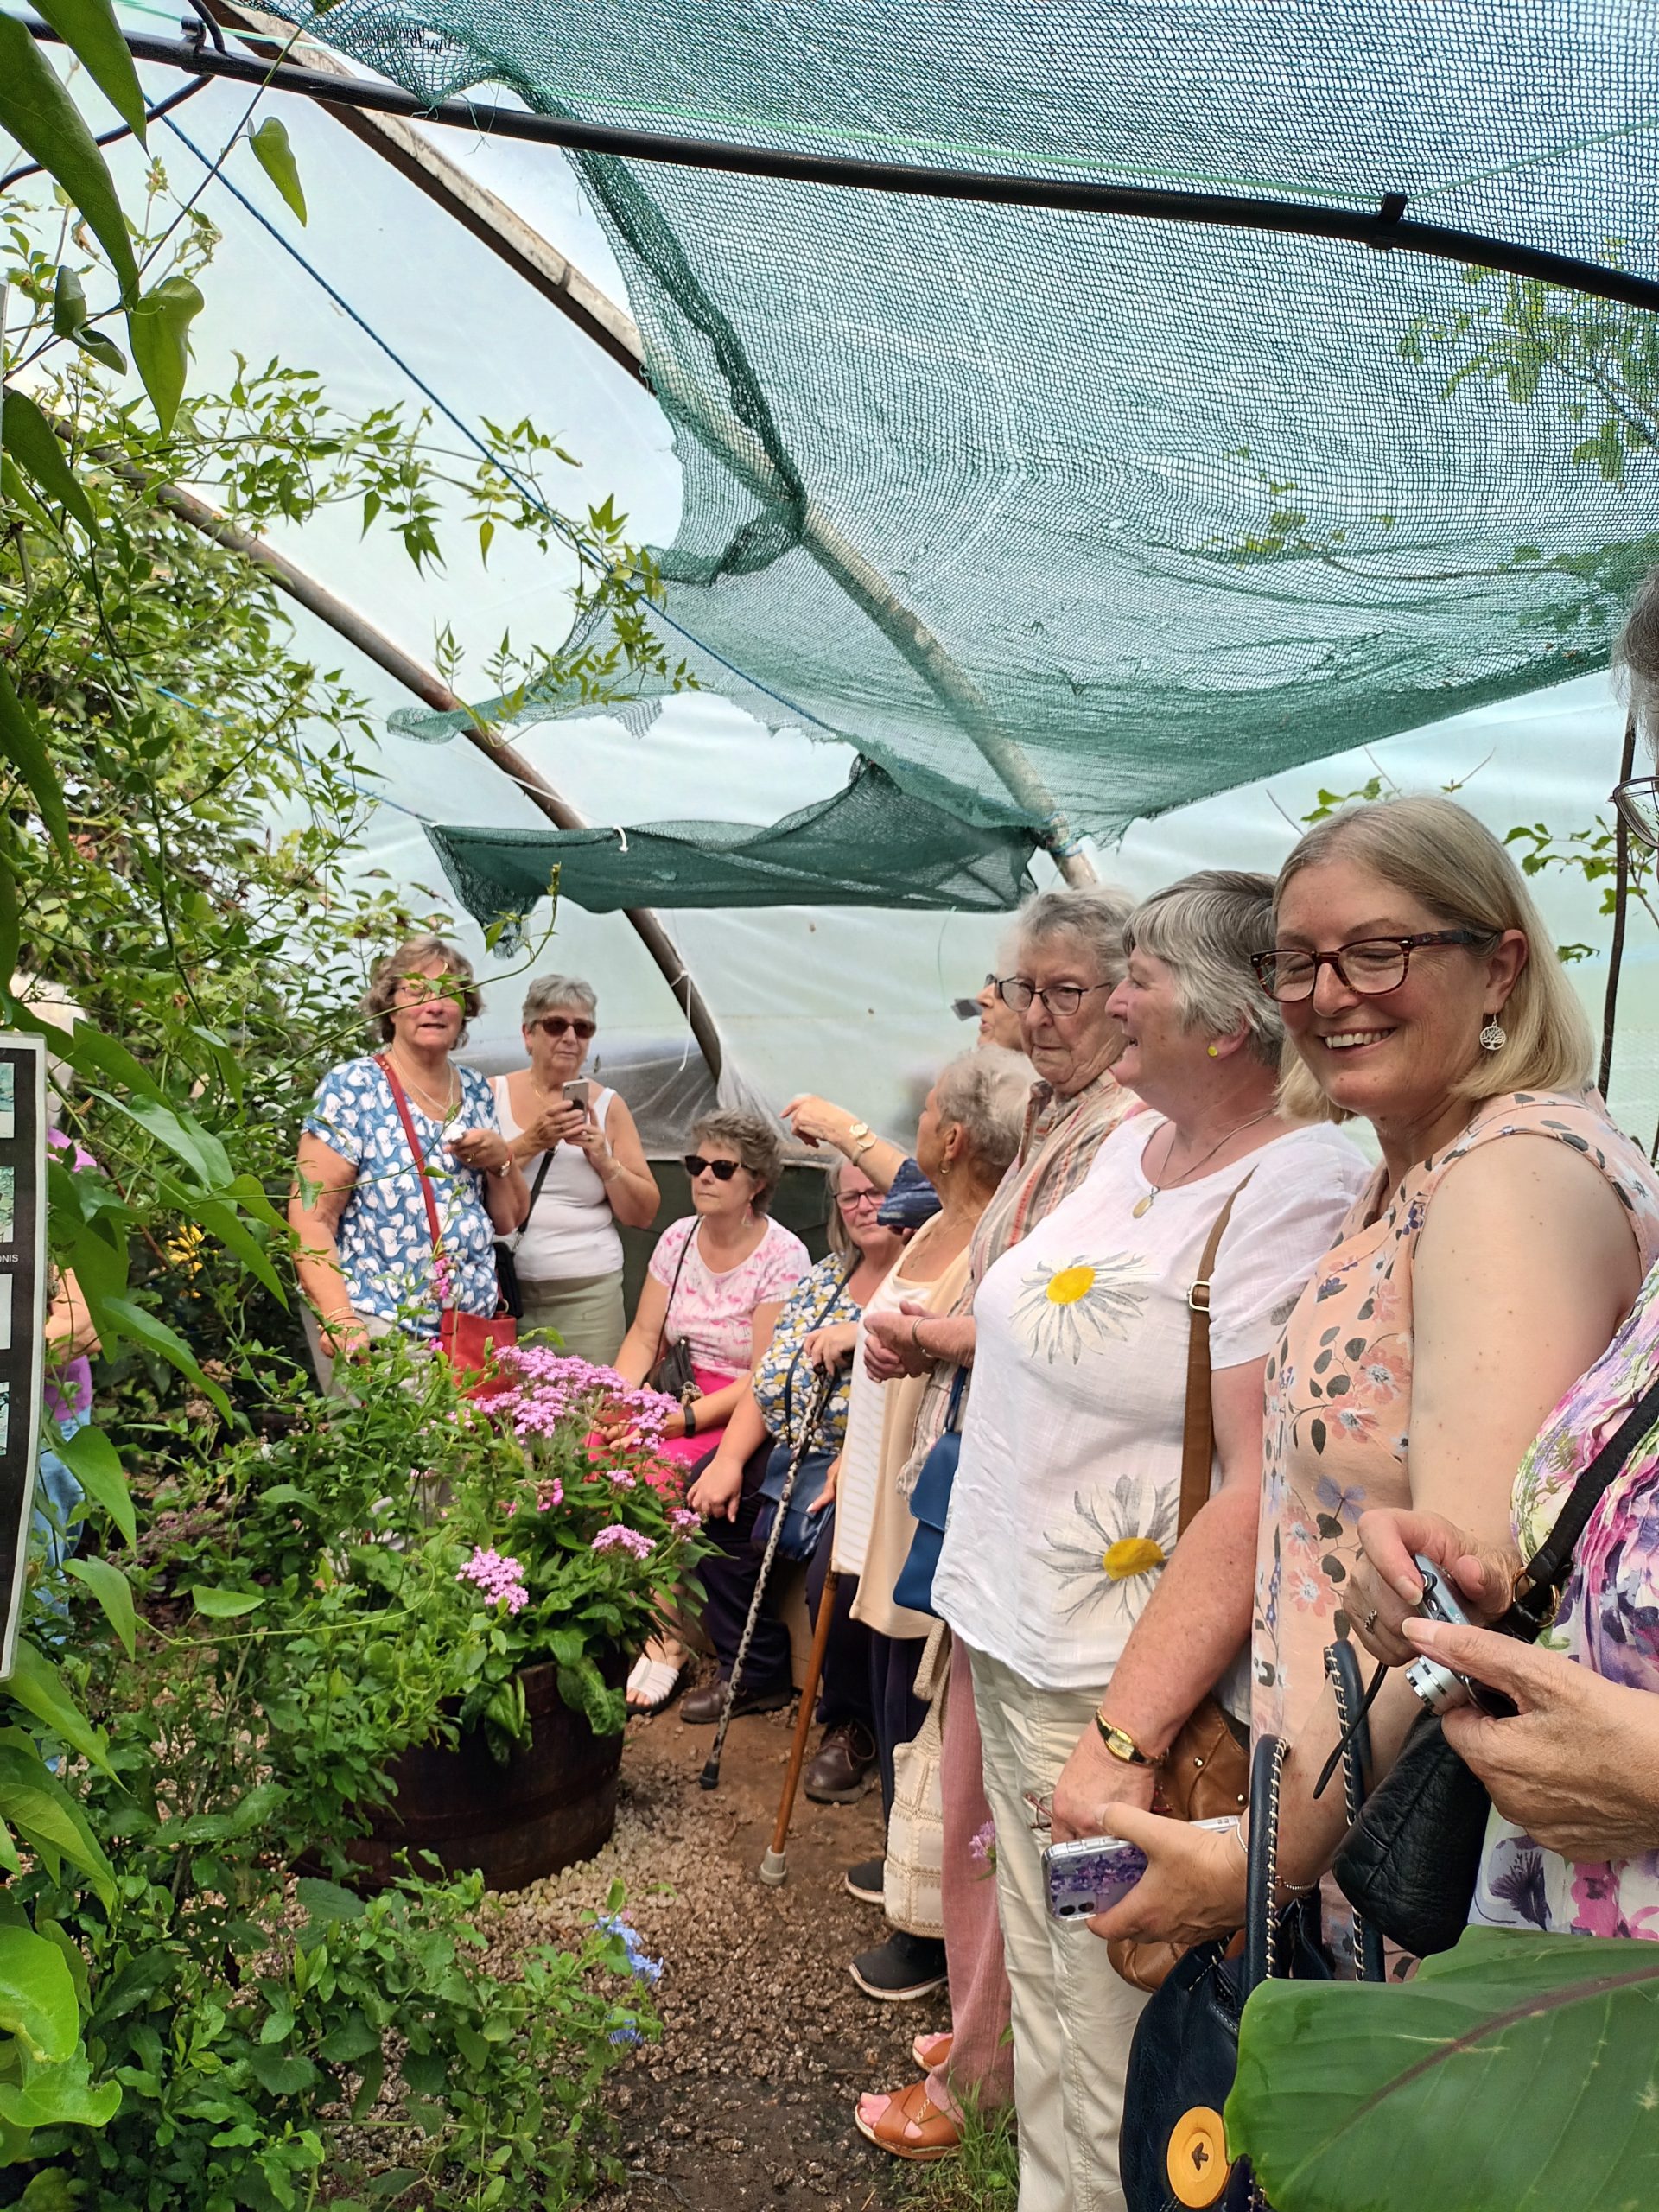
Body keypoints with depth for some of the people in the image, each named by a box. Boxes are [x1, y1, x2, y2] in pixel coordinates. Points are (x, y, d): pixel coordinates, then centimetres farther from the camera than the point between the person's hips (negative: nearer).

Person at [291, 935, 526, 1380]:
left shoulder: (477, 1093, 10)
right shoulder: (351, 1088, -7)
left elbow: (507, 1221, 15)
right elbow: (310, 1219, -13)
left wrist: (501, 1159, -4)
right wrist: (340, 1321, -25)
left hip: (473, 1330, 5)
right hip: (376, 1329, -5)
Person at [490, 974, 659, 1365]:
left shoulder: (608, 1106, 8)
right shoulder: (493, 1094, 6)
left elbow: (643, 1214, 7)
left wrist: (603, 1159, -7)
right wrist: (531, 1143, -14)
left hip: (587, 1294, 1)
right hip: (502, 1290, -1)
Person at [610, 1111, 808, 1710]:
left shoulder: (783, 1256, -9)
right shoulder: (678, 1238, 8)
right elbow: (644, 1336, 8)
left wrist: (688, 1417, -21)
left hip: (749, 1413, -5)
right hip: (685, 1396, 6)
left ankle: (665, 1642, -14)